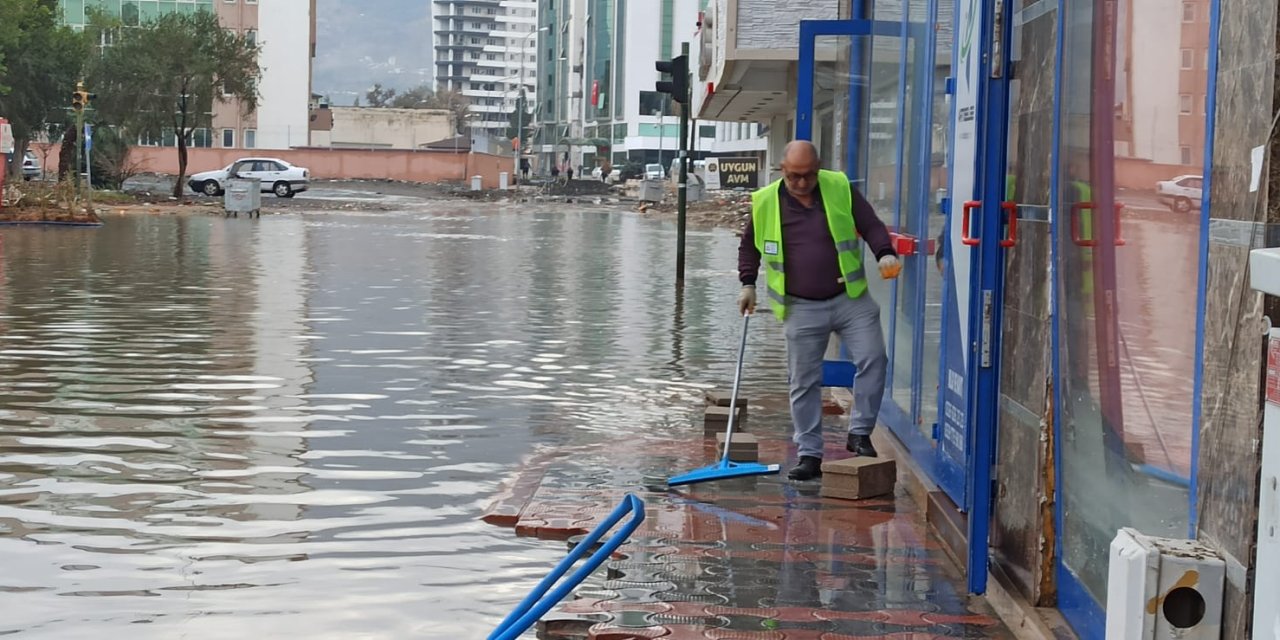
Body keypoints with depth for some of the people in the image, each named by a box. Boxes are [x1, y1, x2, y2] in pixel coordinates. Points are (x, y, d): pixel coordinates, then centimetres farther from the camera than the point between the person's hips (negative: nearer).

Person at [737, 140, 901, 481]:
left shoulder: (840, 188, -2)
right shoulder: (765, 202, -1)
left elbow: (871, 225, 3)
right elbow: (749, 244, 15)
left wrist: (885, 254, -16)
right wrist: (748, 283, 5)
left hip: (850, 299, 0)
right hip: (801, 309, 0)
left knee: (873, 360, -13)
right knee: (804, 382, 4)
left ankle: (860, 433, 3)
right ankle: (809, 454, 13)